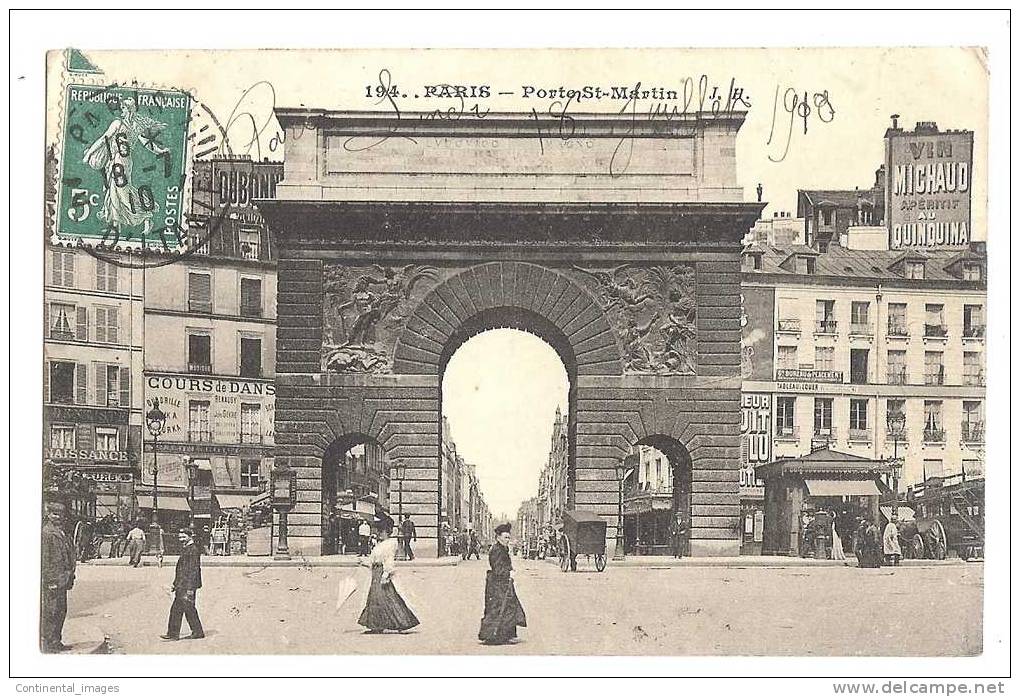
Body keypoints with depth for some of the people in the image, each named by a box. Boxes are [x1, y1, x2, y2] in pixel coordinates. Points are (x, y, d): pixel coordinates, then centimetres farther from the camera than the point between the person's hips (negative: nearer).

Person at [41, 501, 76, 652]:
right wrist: (50, 580, -19)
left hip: (62, 579, 9)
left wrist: (70, 577, 19)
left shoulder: (62, 533, 16)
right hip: (53, 579, -9)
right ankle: (48, 645, 0)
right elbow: (45, 558, -16)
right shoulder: (46, 533, -12)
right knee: (51, 612, -5)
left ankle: (56, 642, 22)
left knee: (61, 611, 14)